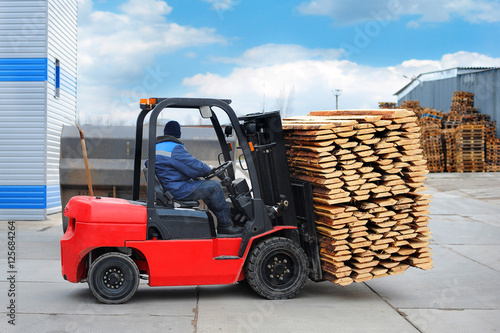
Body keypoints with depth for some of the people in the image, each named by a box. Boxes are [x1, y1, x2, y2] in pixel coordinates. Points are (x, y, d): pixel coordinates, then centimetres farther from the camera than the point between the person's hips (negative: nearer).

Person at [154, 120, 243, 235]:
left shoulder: (157, 147, 15)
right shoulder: (174, 148, -17)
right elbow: (194, 166, -18)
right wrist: (208, 170, 3)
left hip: (169, 188, 11)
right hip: (179, 190, -11)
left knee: (206, 186, 23)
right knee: (214, 186, -7)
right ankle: (225, 226, -1)